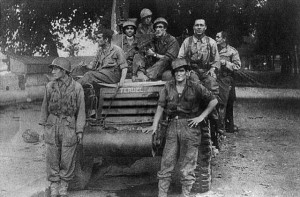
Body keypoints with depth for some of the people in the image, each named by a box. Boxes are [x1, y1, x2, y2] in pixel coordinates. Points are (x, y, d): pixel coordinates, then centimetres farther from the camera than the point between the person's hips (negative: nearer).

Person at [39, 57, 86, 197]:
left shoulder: (77, 87, -6)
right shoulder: (50, 86, 1)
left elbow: (80, 109, -3)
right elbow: (45, 107, 9)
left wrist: (80, 130, -5)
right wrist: (44, 126, 8)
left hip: (69, 127, -2)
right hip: (52, 124, 2)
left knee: (67, 158, 5)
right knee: (52, 157, 6)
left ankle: (64, 185, 22)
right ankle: (54, 185, 20)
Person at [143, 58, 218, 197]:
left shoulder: (195, 87, -1)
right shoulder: (168, 87, 6)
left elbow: (214, 101, 3)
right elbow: (160, 106, 3)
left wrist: (201, 117, -3)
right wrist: (154, 125, -8)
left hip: (190, 127, -2)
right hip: (173, 126, 2)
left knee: (187, 165, 3)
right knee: (166, 163, 1)